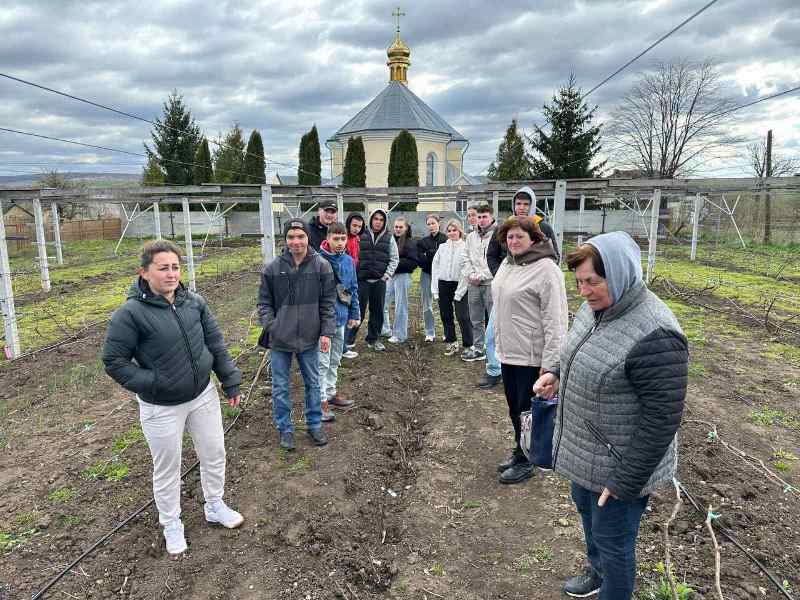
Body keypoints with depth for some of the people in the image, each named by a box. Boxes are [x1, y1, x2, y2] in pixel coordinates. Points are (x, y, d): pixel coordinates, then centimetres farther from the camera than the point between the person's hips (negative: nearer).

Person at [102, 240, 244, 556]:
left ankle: (215, 505, 43)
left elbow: (216, 345, 4)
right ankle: (171, 524, 37)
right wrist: (150, 383, -18)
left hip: (204, 395, 5)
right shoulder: (131, 313, -18)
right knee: (167, 468, 13)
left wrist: (231, 382, 5)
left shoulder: (194, 302, -4)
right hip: (162, 407, -4)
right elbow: (113, 360, -11)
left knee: (214, 454, 18)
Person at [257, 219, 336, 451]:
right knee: (280, 387, 10)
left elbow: (328, 302, -1)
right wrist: (270, 326, -8)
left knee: (313, 383, 14)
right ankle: (285, 428, 28)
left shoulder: (322, 266, -5)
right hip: (280, 338, 0)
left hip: (310, 338, 0)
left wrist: (327, 332, -7)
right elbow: (264, 302, 4)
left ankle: (314, 424, 32)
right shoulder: (272, 268, -5)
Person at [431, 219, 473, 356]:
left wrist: (459, 292, -12)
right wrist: (435, 290, 4)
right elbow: (435, 267, 10)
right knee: (446, 315, 12)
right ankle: (451, 342, 25)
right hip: (443, 284, 5)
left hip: (459, 284, -5)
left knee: (463, 317, -7)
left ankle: (469, 346, 2)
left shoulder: (465, 247, -7)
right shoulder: (442, 247, 9)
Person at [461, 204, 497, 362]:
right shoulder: (471, 237, 15)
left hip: (490, 283, -6)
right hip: (474, 285, 6)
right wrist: (470, 275, 0)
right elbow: (466, 259, 16)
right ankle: (478, 349, 25)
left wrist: (481, 276, -12)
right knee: (476, 320, 14)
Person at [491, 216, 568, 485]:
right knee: (514, 408, 20)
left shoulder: (545, 269, -18)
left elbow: (555, 320, -21)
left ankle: (526, 462, 26)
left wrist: (549, 363, -22)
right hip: (508, 352, 8)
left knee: (527, 410, 8)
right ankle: (519, 453, 38)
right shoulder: (507, 264, 8)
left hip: (531, 357, -8)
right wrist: (499, 342, 20)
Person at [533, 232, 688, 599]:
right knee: (586, 511, 30)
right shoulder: (595, 307, -3)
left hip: (619, 466, -9)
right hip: (584, 452, 9)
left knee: (613, 543, 12)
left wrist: (626, 482, -20)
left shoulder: (654, 335, -30)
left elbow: (661, 419, -26)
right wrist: (557, 374, -2)